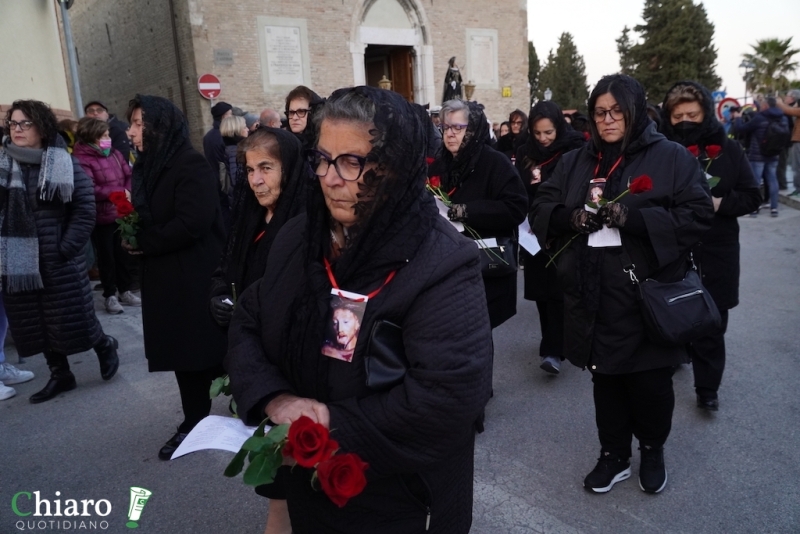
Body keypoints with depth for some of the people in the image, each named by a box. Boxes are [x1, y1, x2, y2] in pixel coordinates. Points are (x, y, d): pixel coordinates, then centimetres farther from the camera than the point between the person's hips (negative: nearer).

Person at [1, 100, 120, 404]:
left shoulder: (65, 165, -3)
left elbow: (85, 212, -5)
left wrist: (66, 248, -10)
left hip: (59, 261, -3)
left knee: (73, 319, 2)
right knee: (36, 324, 11)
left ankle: (105, 347, 29)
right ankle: (59, 374, 27)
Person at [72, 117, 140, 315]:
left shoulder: (114, 153, 6)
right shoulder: (82, 159, -15)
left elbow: (129, 175, 7)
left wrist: (127, 191, -14)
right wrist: (118, 191, -19)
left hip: (121, 213, 6)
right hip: (100, 217, -6)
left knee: (123, 254, 14)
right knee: (106, 256, 6)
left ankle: (125, 291, 28)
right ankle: (109, 296, 19)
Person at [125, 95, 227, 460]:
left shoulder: (192, 166, -15)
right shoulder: (148, 166, 11)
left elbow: (192, 223, -23)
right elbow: (141, 217, 15)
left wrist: (143, 243, -13)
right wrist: (133, 240, -7)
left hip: (197, 278, -8)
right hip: (165, 279, 8)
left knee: (213, 349, 0)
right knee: (182, 351, 14)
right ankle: (194, 421, 28)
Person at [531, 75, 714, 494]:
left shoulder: (672, 157, -3)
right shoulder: (576, 161, 10)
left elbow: (697, 215, -10)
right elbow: (542, 209, 8)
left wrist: (633, 218, -22)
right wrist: (572, 217, -14)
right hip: (593, 298, 3)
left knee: (650, 383, 11)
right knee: (606, 380, 14)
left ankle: (652, 451, 37)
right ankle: (613, 455, 34)